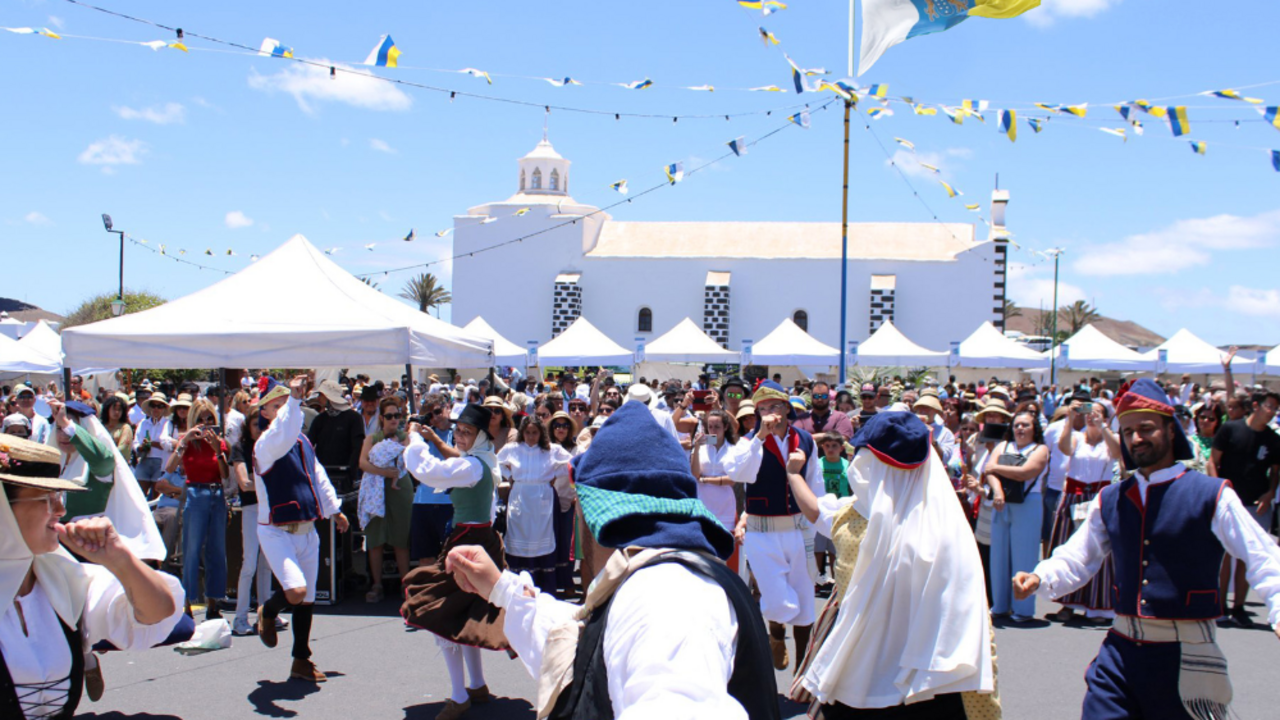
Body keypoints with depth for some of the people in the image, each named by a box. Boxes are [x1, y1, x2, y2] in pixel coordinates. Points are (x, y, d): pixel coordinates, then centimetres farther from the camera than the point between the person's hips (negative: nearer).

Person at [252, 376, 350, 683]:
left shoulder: (303, 441, 10)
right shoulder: (265, 444, -14)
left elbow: (318, 476, 22)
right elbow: (283, 436, -38)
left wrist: (334, 509, 25)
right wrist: (294, 399, -45)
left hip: (307, 530, 7)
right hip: (276, 532, -7)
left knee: (307, 599, 11)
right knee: (295, 591, -22)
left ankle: (301, 661, 22)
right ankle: (268, 612, 13)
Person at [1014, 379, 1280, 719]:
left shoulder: (1212, 495, -5)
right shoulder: (1109, 500, 9)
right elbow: (1076, 559, 11)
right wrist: (1039, 579, -9)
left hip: (1185, 656, -3)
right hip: (1120, 653, 3)